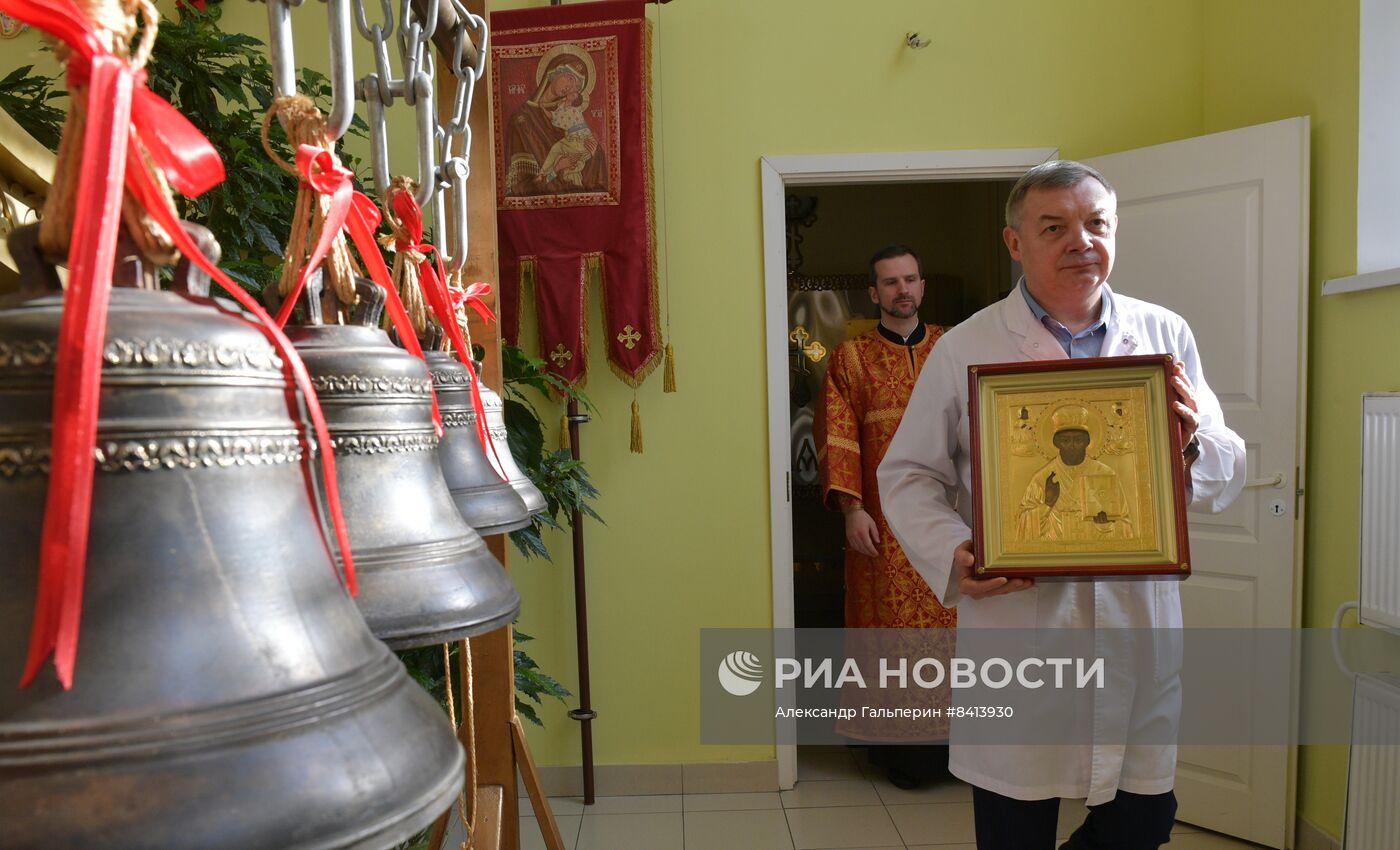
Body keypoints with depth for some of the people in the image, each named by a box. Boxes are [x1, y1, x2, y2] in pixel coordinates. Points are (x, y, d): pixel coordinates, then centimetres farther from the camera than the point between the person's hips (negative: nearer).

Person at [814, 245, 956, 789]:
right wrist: (851, 508, -11)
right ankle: (900, 744, 14)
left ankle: (955, 736, 18)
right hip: (885, 522, -2)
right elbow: (836, 435, -2)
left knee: (955, 620, 3)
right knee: (892, 627, 1)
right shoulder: (851, 358, 5)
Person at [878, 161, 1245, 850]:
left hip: (1139, 631, 3)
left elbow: (1225, 477, 8)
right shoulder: (964, 349, -3)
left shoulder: (1165, 335, 6)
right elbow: (908, 474, -1)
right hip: (1013, 631, -2)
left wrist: (1191, 447, -15)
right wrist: (951, 555, -18)